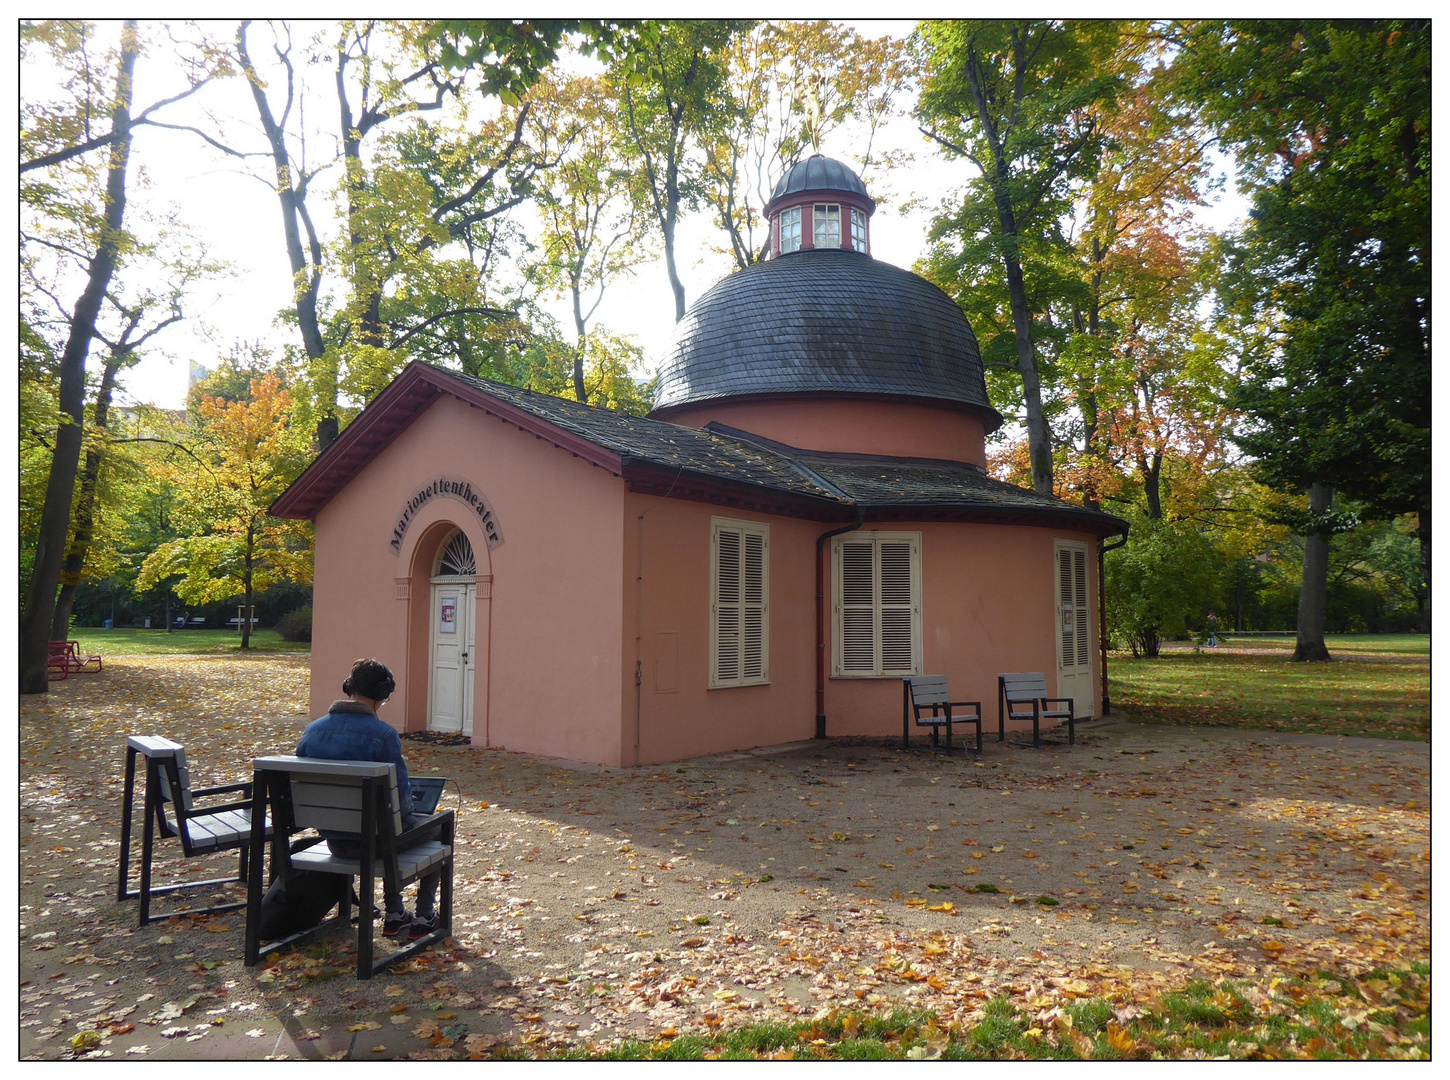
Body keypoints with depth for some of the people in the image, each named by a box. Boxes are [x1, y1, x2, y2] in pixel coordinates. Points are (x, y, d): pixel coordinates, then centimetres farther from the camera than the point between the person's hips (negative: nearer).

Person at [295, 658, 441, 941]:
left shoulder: (311, 730, -3)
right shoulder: (382, 734, -22)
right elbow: (401, 797, -19)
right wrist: (408, 802, 4)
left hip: (332, 840, 6)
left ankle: (393, 915, 40)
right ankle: (424, 918, 26)